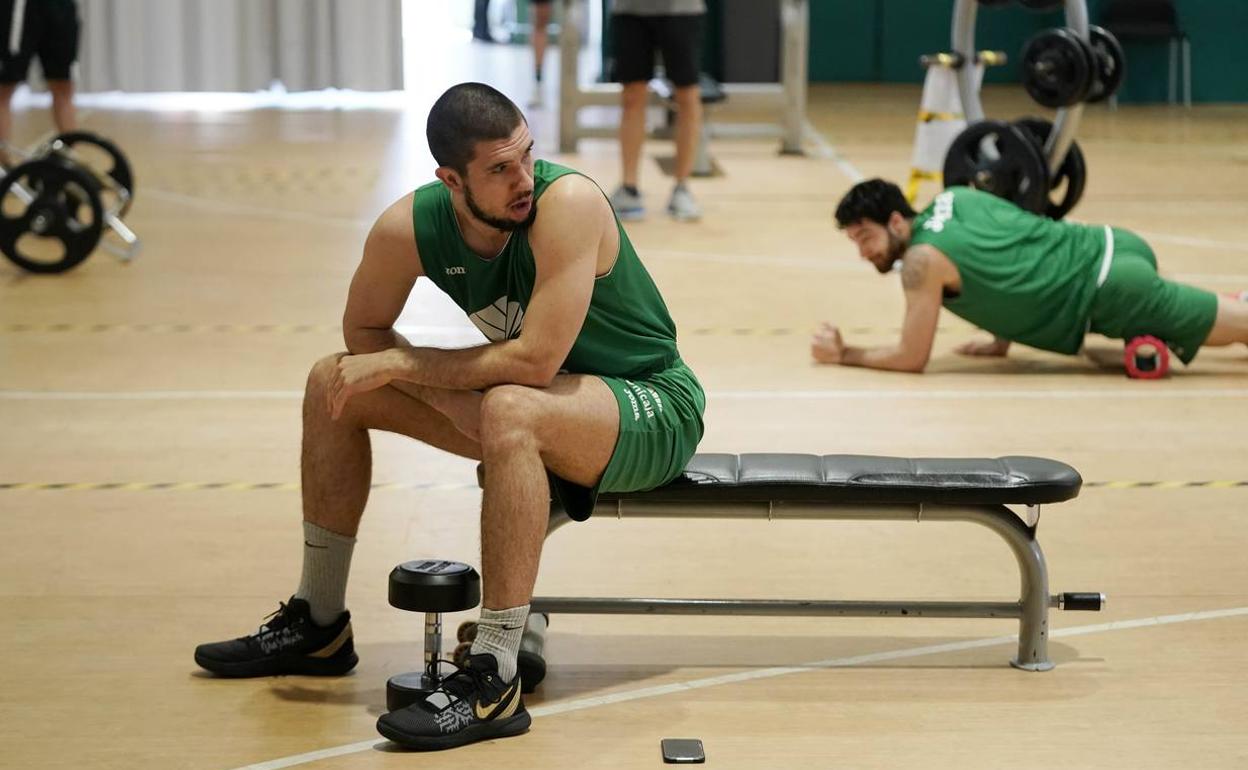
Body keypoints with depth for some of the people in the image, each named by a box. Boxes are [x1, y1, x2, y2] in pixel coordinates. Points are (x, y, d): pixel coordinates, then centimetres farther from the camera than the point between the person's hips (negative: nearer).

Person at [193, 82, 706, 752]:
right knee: (333, 383, 4)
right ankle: (319, 622, 19)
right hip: (544, 401, 7)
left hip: (653, 410, -7)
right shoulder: (408, 228, -14)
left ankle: (494, 683, -32)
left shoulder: (567, 203, -31)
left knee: (510, 410, -39)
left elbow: (536, 361, -35)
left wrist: (397, 365, -25)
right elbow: (365, 331, 4)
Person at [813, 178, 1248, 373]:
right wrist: (1002, 339, 22)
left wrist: (842, 356, 1)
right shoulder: (955, 199, 10)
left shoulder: (924, 260, -14)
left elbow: (911, 359, -10)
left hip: (1112, 288, -9)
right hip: (1111, 246, 9)